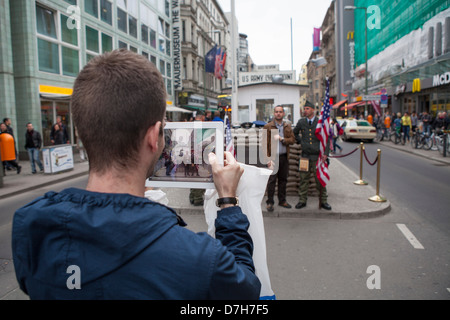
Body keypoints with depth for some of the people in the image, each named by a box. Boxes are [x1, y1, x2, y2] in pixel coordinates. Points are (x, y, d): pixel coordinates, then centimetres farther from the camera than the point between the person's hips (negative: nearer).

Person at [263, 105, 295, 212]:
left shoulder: (288, 126, 12)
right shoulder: (268, 126, -1)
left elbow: (292, 140, 4)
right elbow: (265, 144, -5)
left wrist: (282, 139, -13)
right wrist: (268, 158, -13)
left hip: (284, 157, 4)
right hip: (273, 156, -4)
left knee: (283, 179, 11)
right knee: (271, 180, -2)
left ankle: (282, 200, 24)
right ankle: (270, 202, 7)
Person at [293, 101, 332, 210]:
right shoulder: (301, 122, 7)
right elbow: (294, 133, 25)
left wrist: (326, 153, -7)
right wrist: (300, 141, 10)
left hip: (318, 156, -2)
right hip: (305, 156, 2)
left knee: (320, 180, 4)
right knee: (304, 179, 5)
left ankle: (323, 201, 15)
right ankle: (302, 201, 16)